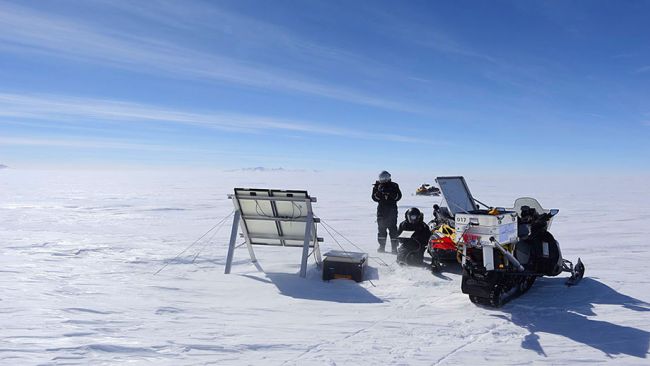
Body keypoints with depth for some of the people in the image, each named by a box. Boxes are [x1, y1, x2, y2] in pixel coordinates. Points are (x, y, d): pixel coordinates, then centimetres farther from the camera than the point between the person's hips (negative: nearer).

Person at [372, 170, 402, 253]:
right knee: (381, 228, 6)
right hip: (381, 210, 2)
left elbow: (399, 196, -3)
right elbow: (374, 198, 0)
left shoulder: (394, 186, 4)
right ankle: (382, 246, 16)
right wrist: (379, 192, -17)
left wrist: (391, 193, -18)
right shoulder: (377, 186, 7)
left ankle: (394, 247, 0)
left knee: (393, 228, -4)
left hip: (392, 210, -2)